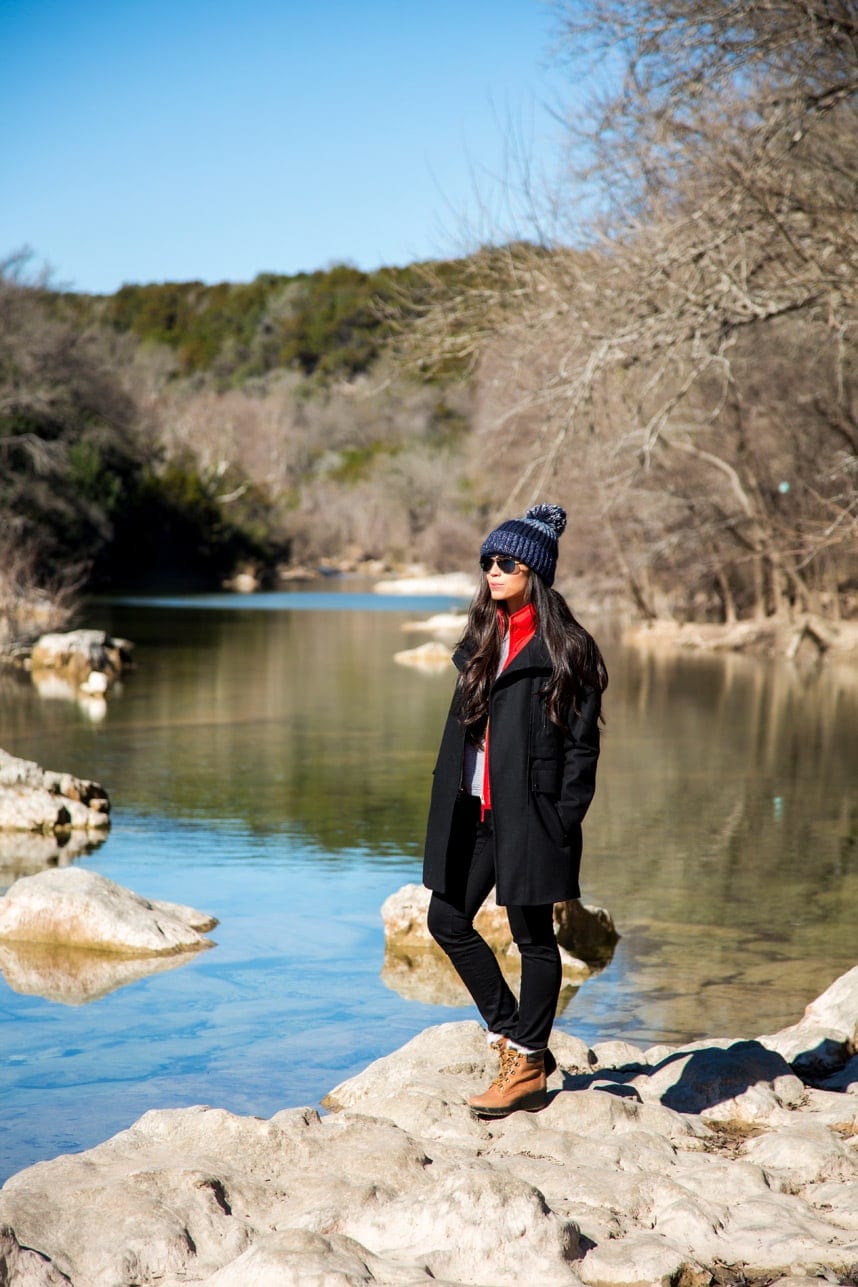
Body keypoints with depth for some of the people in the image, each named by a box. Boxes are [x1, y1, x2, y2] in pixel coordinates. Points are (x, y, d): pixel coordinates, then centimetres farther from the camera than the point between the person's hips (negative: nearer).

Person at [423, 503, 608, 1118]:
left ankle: (528, 1065, 15)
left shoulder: (564, 648, -8)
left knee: (534, 934, 3)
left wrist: (565, 820, -15)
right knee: (448, 918, 9)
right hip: (475, 810, 8)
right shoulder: (484, 638, 12)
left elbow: (582, 744, -10)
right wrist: (448, 800, 11)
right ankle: (512, 1034, 24)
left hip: (529, 810, -8)